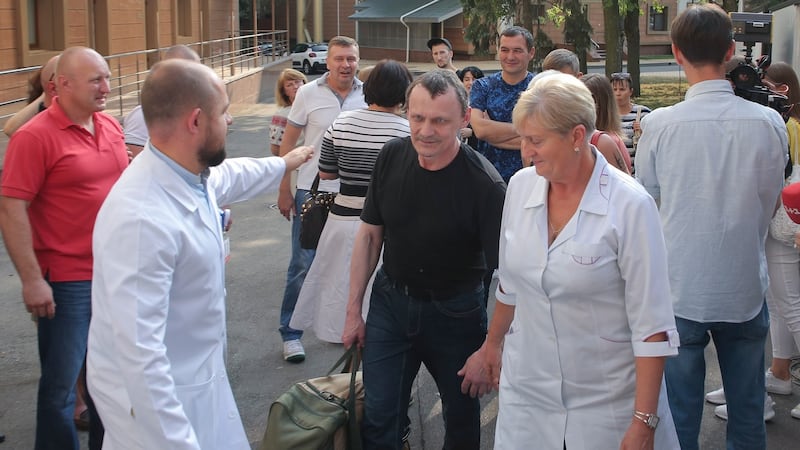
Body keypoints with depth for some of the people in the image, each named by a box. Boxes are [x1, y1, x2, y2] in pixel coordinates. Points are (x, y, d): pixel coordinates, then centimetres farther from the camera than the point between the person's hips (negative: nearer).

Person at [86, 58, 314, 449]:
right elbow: (139, 352, -33)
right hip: (155, 400, -9)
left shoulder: (192, 175, -4)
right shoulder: (141, 219, -32)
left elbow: (229, 176, 22)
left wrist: (282, 164, 39)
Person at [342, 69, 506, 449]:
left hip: (454, 312, -3)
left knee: (461, 416, 17)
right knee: (379, 419, 5)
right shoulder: (392, 157, -10)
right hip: (390, 299, 3)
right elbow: (369, 234, 1)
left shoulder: (484, 184, -24)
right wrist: (353, 310, 3)